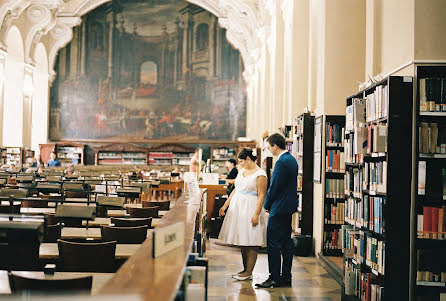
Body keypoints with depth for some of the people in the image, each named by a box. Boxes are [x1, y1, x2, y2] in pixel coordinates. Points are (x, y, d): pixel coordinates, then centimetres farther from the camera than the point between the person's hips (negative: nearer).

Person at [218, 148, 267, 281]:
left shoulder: (260, 174, -11)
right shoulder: (242, 171, 13)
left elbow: (261, 195, -14)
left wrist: (256, 214, -20)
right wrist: (225, 205, 18)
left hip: (250, 209, -8)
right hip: (237, 207, 8)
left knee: (251, 242, -5)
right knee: (242, 241, 10)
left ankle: (249, 272, -2)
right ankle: (245, 269, 17)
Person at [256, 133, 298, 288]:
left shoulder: (281, 162, -19)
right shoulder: (291, 159, 12)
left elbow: (274, 187, -19)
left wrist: (267, 205, -4)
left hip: (279, 208, -10)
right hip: (289, 206, 10)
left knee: (273, 242, -5)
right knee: (286, 242, 12)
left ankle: (275, 278, -3)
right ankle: (286, 277, 17)